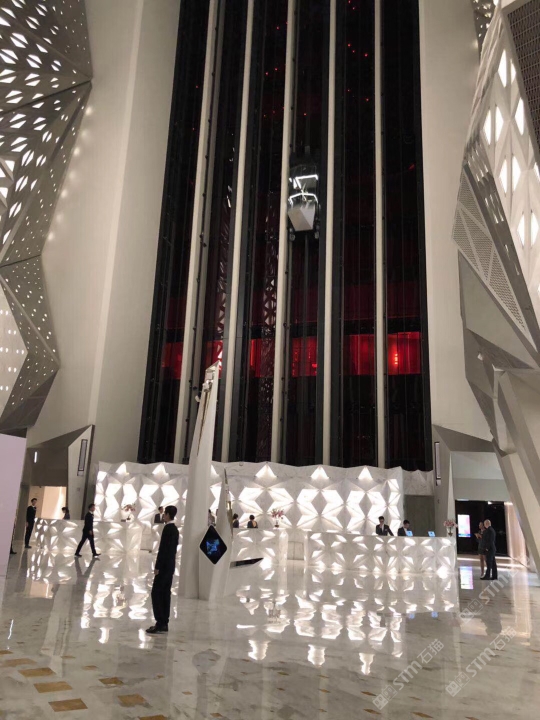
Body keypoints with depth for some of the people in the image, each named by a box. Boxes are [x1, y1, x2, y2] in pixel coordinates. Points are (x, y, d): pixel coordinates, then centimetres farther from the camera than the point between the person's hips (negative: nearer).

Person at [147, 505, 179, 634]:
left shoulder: (168, 528, -17)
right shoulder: (174, 529, 12)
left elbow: (163, 549, -20)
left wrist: (157, 567, -16)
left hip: (164, 566, -9)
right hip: (170, 565, 9)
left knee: (156, 593, -5)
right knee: (165, 594, 11)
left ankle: (160, 623, -5)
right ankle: (164, 623, 14)